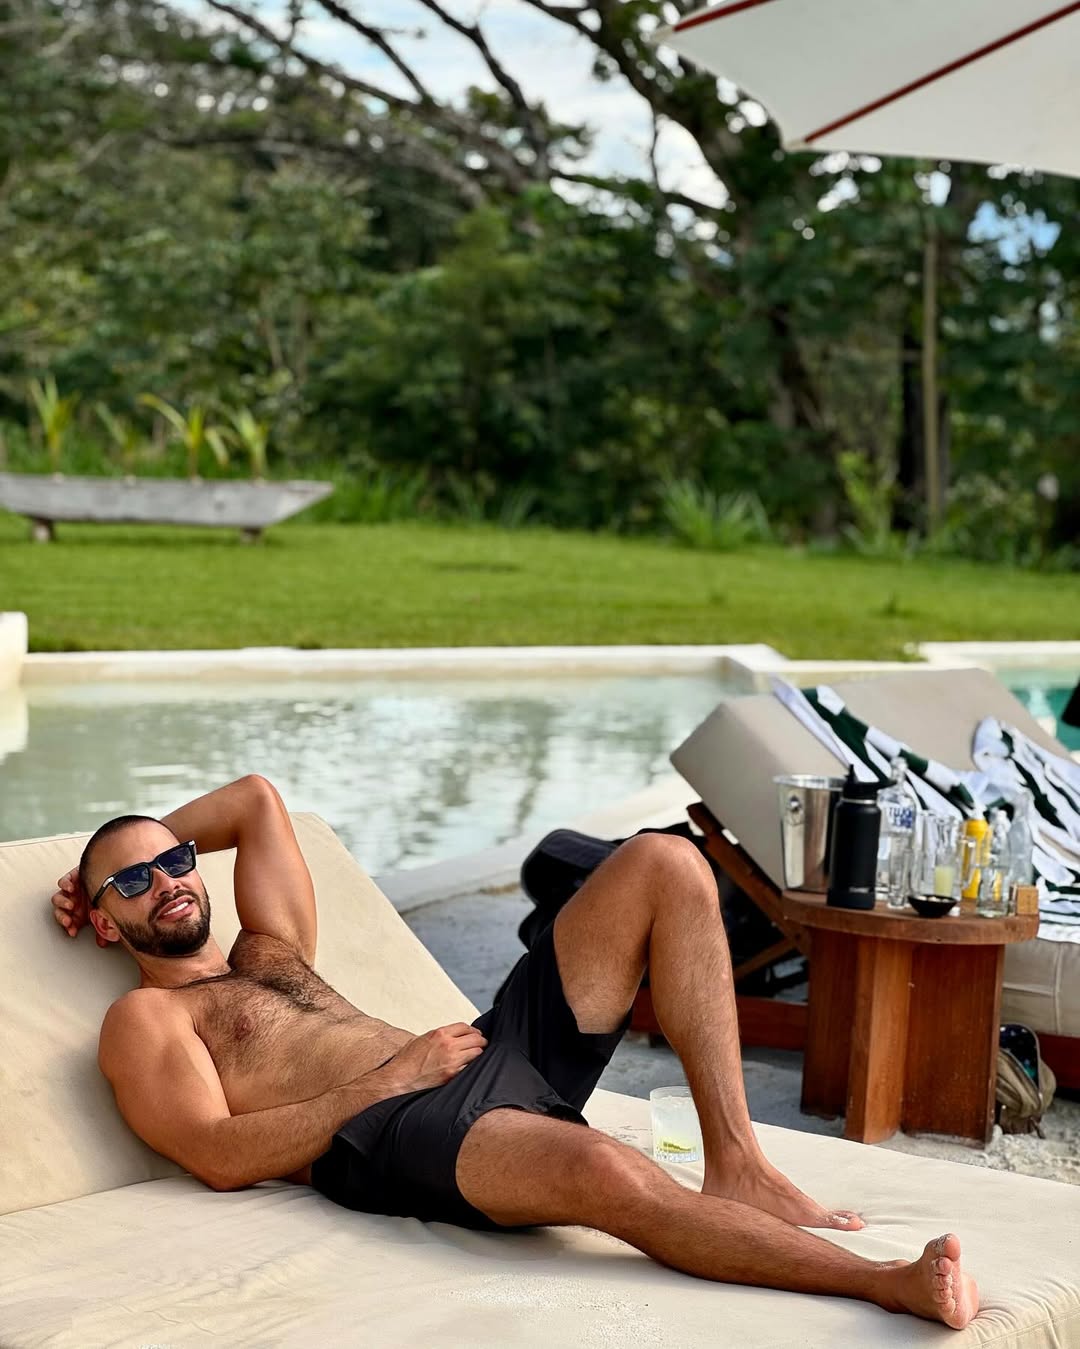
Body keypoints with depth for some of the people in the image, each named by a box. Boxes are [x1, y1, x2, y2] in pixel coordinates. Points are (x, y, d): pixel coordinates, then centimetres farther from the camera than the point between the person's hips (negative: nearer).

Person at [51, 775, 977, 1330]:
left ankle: (736, 1164, -16)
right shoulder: (145, 1020, 10)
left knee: (666, 865, -4)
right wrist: (391, 1077, -8)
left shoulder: (273, 951, 33)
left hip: (495, 1065, 9)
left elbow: (257, 798, 45)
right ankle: (891, 1283, -38)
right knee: (606, 1171, -42)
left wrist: (148, 841, 37)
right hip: (390, 1137, -9)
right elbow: (222, 1157, -7)